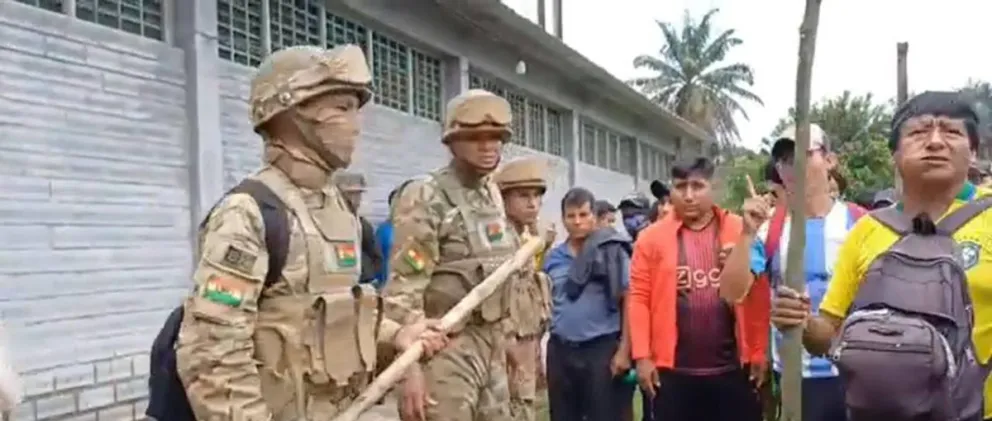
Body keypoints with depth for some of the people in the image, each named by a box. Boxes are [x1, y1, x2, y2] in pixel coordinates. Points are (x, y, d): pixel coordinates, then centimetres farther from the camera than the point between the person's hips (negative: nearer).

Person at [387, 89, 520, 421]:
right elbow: (404, 289, -18)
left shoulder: (494, 195, 11)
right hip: (447, 346, -8)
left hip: (492, 344, 8)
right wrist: (410, 366, -23)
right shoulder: (426, 199, -13)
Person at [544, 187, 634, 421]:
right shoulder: (553, 258, 9)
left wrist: (624, 349, -11)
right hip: (560, 351, 5)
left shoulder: (613, 251, -4)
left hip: (603, 349, -4)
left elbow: (629, 302, -5)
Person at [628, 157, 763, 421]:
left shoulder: (740, 231, 1)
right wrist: (642, 356, -6)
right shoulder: (652, 237, 1)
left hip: (732, 368, 0)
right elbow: (639, 298, 0)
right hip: (673, 370, 0)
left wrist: (759, 353, -5)